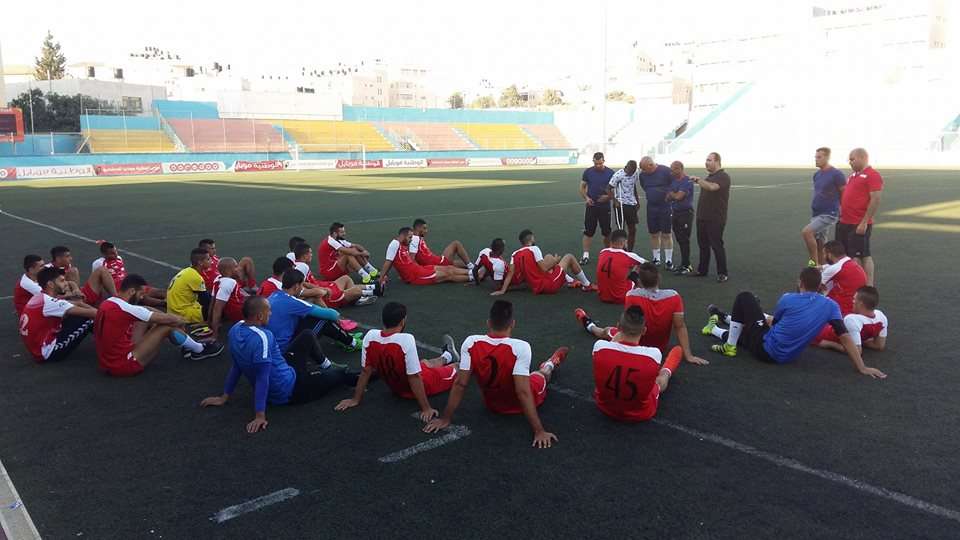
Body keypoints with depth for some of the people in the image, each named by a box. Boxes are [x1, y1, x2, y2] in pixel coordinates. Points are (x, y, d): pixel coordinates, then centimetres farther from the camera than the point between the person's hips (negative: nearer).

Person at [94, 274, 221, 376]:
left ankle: (187, 346, 21)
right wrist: (179, 320, 7)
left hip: (107, 362, 10)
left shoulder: (107, 303, 7)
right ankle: (199, 350, 14)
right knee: (167, 326, -10)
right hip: (123, 365, -9)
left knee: (148, 315, 14)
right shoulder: (125, 308, -21)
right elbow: (165, 319, -15)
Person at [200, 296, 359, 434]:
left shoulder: (235, 330, -7)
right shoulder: (262, 337, -34)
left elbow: (236, 366, 3)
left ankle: (326, 366, 42)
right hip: (289, 390, -9)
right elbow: (262, 377, -34)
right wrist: (260, 415, -32)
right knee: (339, 374, 13)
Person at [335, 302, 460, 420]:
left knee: (425, 363, 35)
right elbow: (414, 378, -32)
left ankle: (447, 356, 64)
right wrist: (426, 409, -24)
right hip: (421, 386, -5)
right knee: (457, 367, 22)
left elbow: (365, 371, -11)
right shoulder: (406, 339, -36)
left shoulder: (370, 336, -21)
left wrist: (356, 399, 1)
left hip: (398, 389, 5)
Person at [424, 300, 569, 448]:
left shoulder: (470, 343, -25)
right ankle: (550, 365, 67)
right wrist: (539, 431, -31)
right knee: (542, 375, 33)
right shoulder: (520, 347, -35)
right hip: (520, 404, -1)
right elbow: (523, 392, -36)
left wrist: (446, 419, -12)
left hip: (492, 405, 2)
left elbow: (460, 384, -21)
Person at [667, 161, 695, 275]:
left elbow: (678, 196, -21)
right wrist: (670, 196, -5)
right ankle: (685, 264, 21)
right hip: (675, 213, 8)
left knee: (684, 240, -5)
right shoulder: (674, 180, 12)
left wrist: (671, 194, -3)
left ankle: (686, 266, 0)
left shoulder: (687, 181, -15)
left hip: (685, 213, -8)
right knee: (680, 240, 12)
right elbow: (668, 197, 15)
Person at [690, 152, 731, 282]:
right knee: (703, 245, 14)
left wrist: (698, 180, -29)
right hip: (702, 217, 9)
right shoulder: (709, 176, 16)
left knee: (717, 245, -4)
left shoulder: (723, 176, -13)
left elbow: (712, 187, -31)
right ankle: (702, 270, 24)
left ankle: (722, 274, 4)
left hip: (715, 219, -9)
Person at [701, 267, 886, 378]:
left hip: (765, 349, -4)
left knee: (745, 297, 12)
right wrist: (862, 368, -8)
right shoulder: (830, 306, -7)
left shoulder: (788, 299, -11)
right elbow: (845, 338, -13)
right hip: (786, 357, 5)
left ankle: (729, 345, 22)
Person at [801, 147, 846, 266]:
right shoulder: (816, 174, 11)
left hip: (828, 215, -8)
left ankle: (814, 262, -14)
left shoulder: (836, 174, -11)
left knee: (806, 232, -25)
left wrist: (841, 211, -5)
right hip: (816, 214, 8)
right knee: (819, 245, 11)